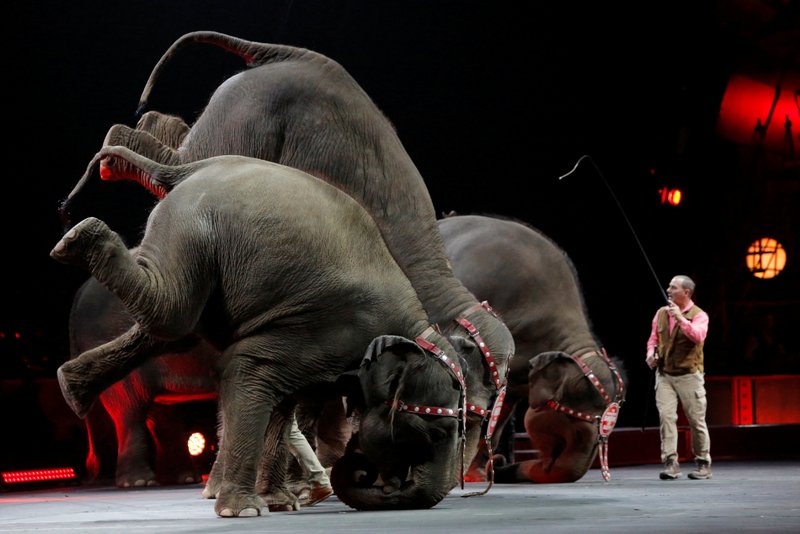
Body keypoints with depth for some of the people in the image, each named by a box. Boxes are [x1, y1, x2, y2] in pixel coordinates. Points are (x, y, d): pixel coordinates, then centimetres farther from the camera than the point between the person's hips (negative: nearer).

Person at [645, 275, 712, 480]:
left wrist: (680, 318, -33)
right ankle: (670, 463, -10)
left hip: (689, 375, -4)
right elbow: (653, 338, 19)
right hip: (664, 374, 4)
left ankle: (703, 464, 15)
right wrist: (651, 353, 0)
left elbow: (698, 336, -25)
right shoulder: (661, 313, 10)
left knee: (696, 420, 3)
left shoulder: (699, 315, -5)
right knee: (666, 416, -9)